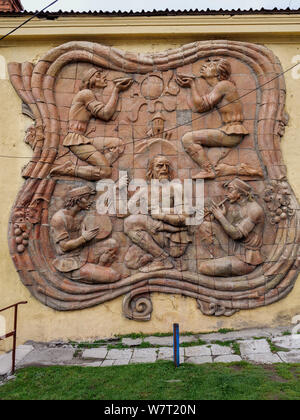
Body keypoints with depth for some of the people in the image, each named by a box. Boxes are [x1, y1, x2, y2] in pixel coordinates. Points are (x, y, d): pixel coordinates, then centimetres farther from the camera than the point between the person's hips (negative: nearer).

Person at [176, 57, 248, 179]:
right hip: (232, 134, 10)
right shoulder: (222, 85, 20)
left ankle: (208, 170, -19)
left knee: (188, 138, -17)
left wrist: (192, 85, 1)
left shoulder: (223, 85, -9)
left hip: (230, 134, -10)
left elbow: (201, 106, -12)